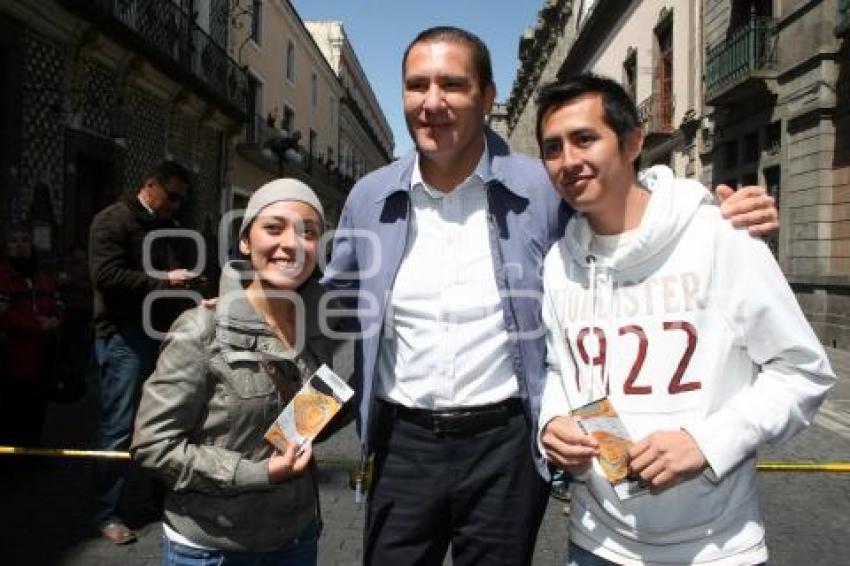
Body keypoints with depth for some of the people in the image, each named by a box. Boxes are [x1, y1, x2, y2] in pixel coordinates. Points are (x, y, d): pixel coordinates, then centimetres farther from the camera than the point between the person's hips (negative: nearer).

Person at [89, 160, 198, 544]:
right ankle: (107, 514, 10)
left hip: (166, 334, 7)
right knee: (117, 429, -2)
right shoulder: (112, 221, -6)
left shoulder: (170, 228, 17)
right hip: (125, 338, -7)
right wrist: (164, 280, -19)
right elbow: (106, 276, -18)